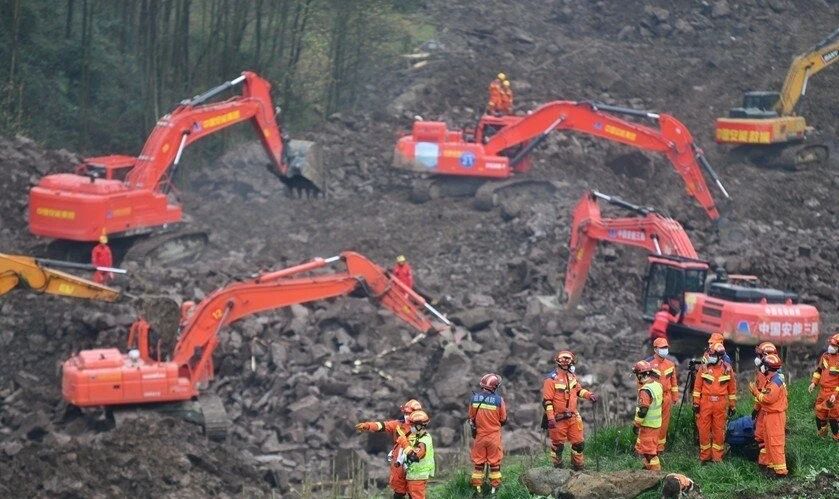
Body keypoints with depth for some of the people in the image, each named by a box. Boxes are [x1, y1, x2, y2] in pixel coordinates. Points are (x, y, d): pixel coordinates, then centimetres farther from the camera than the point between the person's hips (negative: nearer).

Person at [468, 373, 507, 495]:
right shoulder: (498, 399, -15)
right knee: (494, 462, 10)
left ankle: (477, 488, 16)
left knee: (478, 462, 12)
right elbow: (503, 420, -4)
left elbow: (471, 418, 3)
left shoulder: (474, 398, -8)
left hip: (479, 435, 2)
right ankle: (494, 488, 13)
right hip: (494, 435, -2)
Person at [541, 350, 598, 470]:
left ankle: (578, 465, 26)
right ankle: (557, 468, 17)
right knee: (558, 445, 3)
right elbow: (547, 401, -15)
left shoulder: (572, 376, 8)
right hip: (558, 419, -6)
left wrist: (589, 395, 5)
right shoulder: (551, 379, -13)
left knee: (579, 443, 9)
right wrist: (550, 418, -21)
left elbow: (579, 390, 25)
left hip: (573, 417, 6)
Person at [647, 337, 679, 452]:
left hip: (666, 397, 5)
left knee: (664, 423, 10)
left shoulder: (670, 364, 10)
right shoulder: (649, 363, -8)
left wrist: (675, 397, 17)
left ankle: (660, 446, 20)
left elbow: (674, 381, 18)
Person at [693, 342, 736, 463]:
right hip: (705, 402, 0)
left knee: (719, 431, 5)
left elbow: (732, 388, 7)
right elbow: (697, 386, 3)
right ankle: (704, 456, 14)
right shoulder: (704, 368, 0)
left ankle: (717, 457, 13)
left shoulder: (727, 369, 1)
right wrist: (696, 403, 0)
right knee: (704, 430, 3)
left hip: (721, 404, 0)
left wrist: (732, 405, 7)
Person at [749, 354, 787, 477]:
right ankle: (771, 464, 27)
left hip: (775, 416, -11)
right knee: (769, 442, 18)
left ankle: (781, 470, -9)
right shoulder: (772, 380, 12)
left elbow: (767, 399, -23)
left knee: (775, 443, -9)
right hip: (769, 415, 11)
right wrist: (757, 392, 4)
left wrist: (755, 391, -14)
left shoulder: (776, 382, -21)